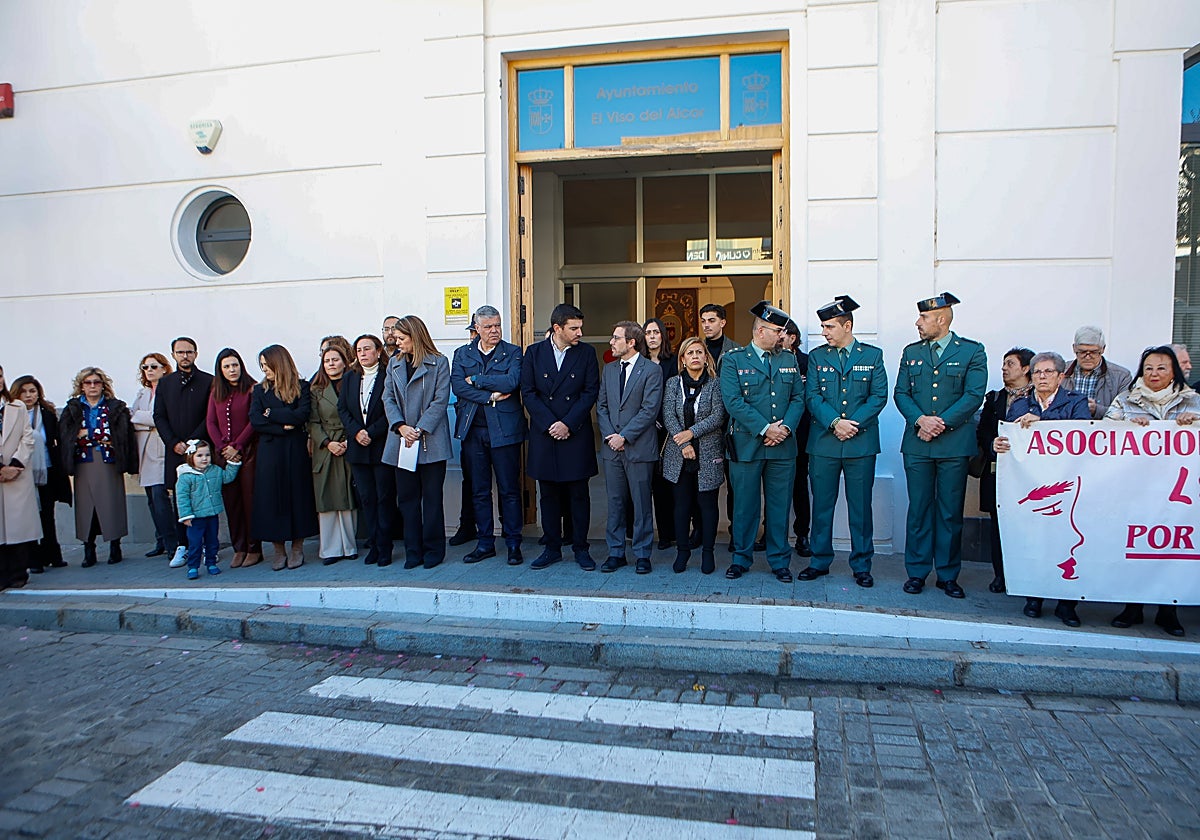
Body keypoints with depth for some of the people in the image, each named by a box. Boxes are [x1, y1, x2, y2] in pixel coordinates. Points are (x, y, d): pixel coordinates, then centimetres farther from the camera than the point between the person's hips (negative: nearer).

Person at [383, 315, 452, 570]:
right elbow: (388, 398, 7)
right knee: (407, 497, 8)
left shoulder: (438, 363, -1)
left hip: (431, 441, -4)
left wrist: (420, 430, -15)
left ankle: (433, 549, 13)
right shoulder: (395, 363, 14)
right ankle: (413, 551, 16)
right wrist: (401, 427, -9)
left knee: (432, 497, 2)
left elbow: (440, 401, -7)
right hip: (402, 442, 5)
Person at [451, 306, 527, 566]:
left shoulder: (513, 353, 3)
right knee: (479, 491, 9)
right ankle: (485, 543, 20)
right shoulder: (462, 354, 11)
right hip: (472, 429, 3)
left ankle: (513, 544, 12)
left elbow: (512, 381, -14)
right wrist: (490, 396, -13)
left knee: (509, 490, 2)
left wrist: (476, 380, -8)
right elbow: (457, 386, -4)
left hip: (504, 429, -3)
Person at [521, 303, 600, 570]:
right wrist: (550, 424, -9)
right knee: (548, 493, 9)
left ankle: (581, 548, 15)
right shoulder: (534, 352, 3)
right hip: (544, 434, 1)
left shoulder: (586, 353, 2)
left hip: (577, 434, -1)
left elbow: (591, 391, -2)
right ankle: (552, 548, 20)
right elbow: (528, 392, 0)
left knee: (579, 493, 4)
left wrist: (568, 424, -10)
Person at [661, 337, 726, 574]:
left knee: (707, 504, 4)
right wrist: (683, 444, -12)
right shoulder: (672, 383, 7)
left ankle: (708, 552, 15)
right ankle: (682, 550, 18)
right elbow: (668, 416, -1)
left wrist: (691, 433, -16)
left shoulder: (715, 384, 1)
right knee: (681, 504, 6)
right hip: (679, 456, 2)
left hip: (708, 454, -2)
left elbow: (718, 416, -8)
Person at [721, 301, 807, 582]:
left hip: (783, 445, 3)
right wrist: (764, 429, -15)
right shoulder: (734, 360, 0)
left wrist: (786, 427, -9)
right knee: (745, 506, 4)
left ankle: (779, 561, 20)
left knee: (779, 506, 8)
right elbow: (733, 401, -10)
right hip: (746, 444, -3)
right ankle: (741, 559, 19)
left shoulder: (789, 360, 13)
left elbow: (798, 398, 8)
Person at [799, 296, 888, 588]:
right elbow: (812, 396, 0)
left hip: (861, 443, -1)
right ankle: (820, 561, 19)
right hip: (823, 442, 1)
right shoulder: (817, 356, 9)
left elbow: (879, 396, 0)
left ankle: (862, 566, 16)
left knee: (861, 506, 5)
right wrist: (834, 422, -14)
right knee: (821, 504, 6)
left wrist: (855, 423, -13)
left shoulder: (872, 355, 6)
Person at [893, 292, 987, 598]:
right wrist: (920, 420, -10)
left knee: (950, 512, 4)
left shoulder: (972, 352, 3)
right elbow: (901, 393, 8)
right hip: (917, 443, 2)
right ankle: (917, 572, 14)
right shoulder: (911, 352, 13)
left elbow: (974, 395, -5)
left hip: (955, 443, -2)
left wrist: (941, 422, -13)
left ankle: (948, 575, 15)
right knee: (919, 509, 5)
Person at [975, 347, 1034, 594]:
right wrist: (994, 448, -8)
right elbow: (982, 432, 10)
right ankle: (1000, 575, 11)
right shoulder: (994, 398, 16)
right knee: (998, 522, 4)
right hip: (997, 469, 4)